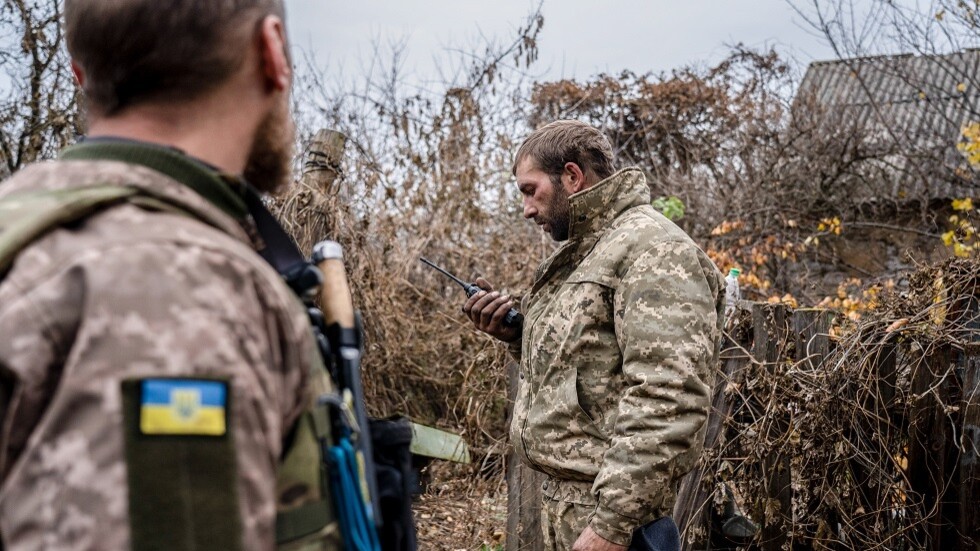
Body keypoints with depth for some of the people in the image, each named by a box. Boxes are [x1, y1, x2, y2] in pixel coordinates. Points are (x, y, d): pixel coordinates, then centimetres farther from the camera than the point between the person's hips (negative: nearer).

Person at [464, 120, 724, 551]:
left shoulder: (652, 249, -15)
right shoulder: (578, 253, 14)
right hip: (562, 496, 9)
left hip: (604, 505, -9)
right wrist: (515, 336, 4)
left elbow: (667, 402, -24)